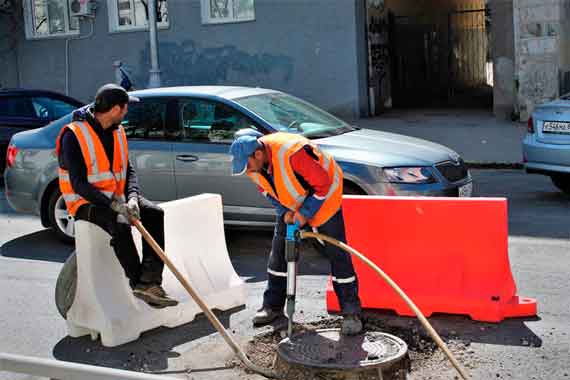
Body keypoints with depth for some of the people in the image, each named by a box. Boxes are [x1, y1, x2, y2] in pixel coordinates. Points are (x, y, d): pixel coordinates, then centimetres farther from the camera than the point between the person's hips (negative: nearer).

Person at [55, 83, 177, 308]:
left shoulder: (117, 132, 8)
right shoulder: (73, 135, -15)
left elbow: (128, 170, 9)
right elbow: (78, 184, -19)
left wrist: (132, 198, -12)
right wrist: (113, 205, -27)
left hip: (116, 198, 7)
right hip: (85, 203, -7)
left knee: (155, 213, -16)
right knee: (120, 225, -34)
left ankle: (150, 280, -20)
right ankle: (138, 283, -23)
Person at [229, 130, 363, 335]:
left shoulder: (293, 153, -39)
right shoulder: (253, 163, -16)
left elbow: (323, 184, -29)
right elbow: (266, 189, 3)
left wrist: (305, 212, -24)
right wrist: (284, 211, -11)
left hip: (323, 197, -7)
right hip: (290, 204, 7)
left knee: (337, 254, -8)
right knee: (279, 250, 7)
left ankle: (351, 312, -2)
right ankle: (272, 306, 20)